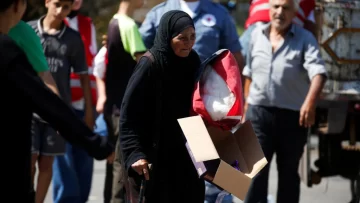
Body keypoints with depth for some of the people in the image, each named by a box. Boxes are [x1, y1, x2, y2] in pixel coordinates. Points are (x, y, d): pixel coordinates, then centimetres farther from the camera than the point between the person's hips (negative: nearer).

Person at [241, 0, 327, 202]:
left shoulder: (305, 39, -6)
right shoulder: (257, 35, 7)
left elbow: (318, 71, -22)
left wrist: (311, 101, -39)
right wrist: (247, 106, 18)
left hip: (293, 116, -2)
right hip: (259, 112, 2)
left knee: (289, 172, 10)